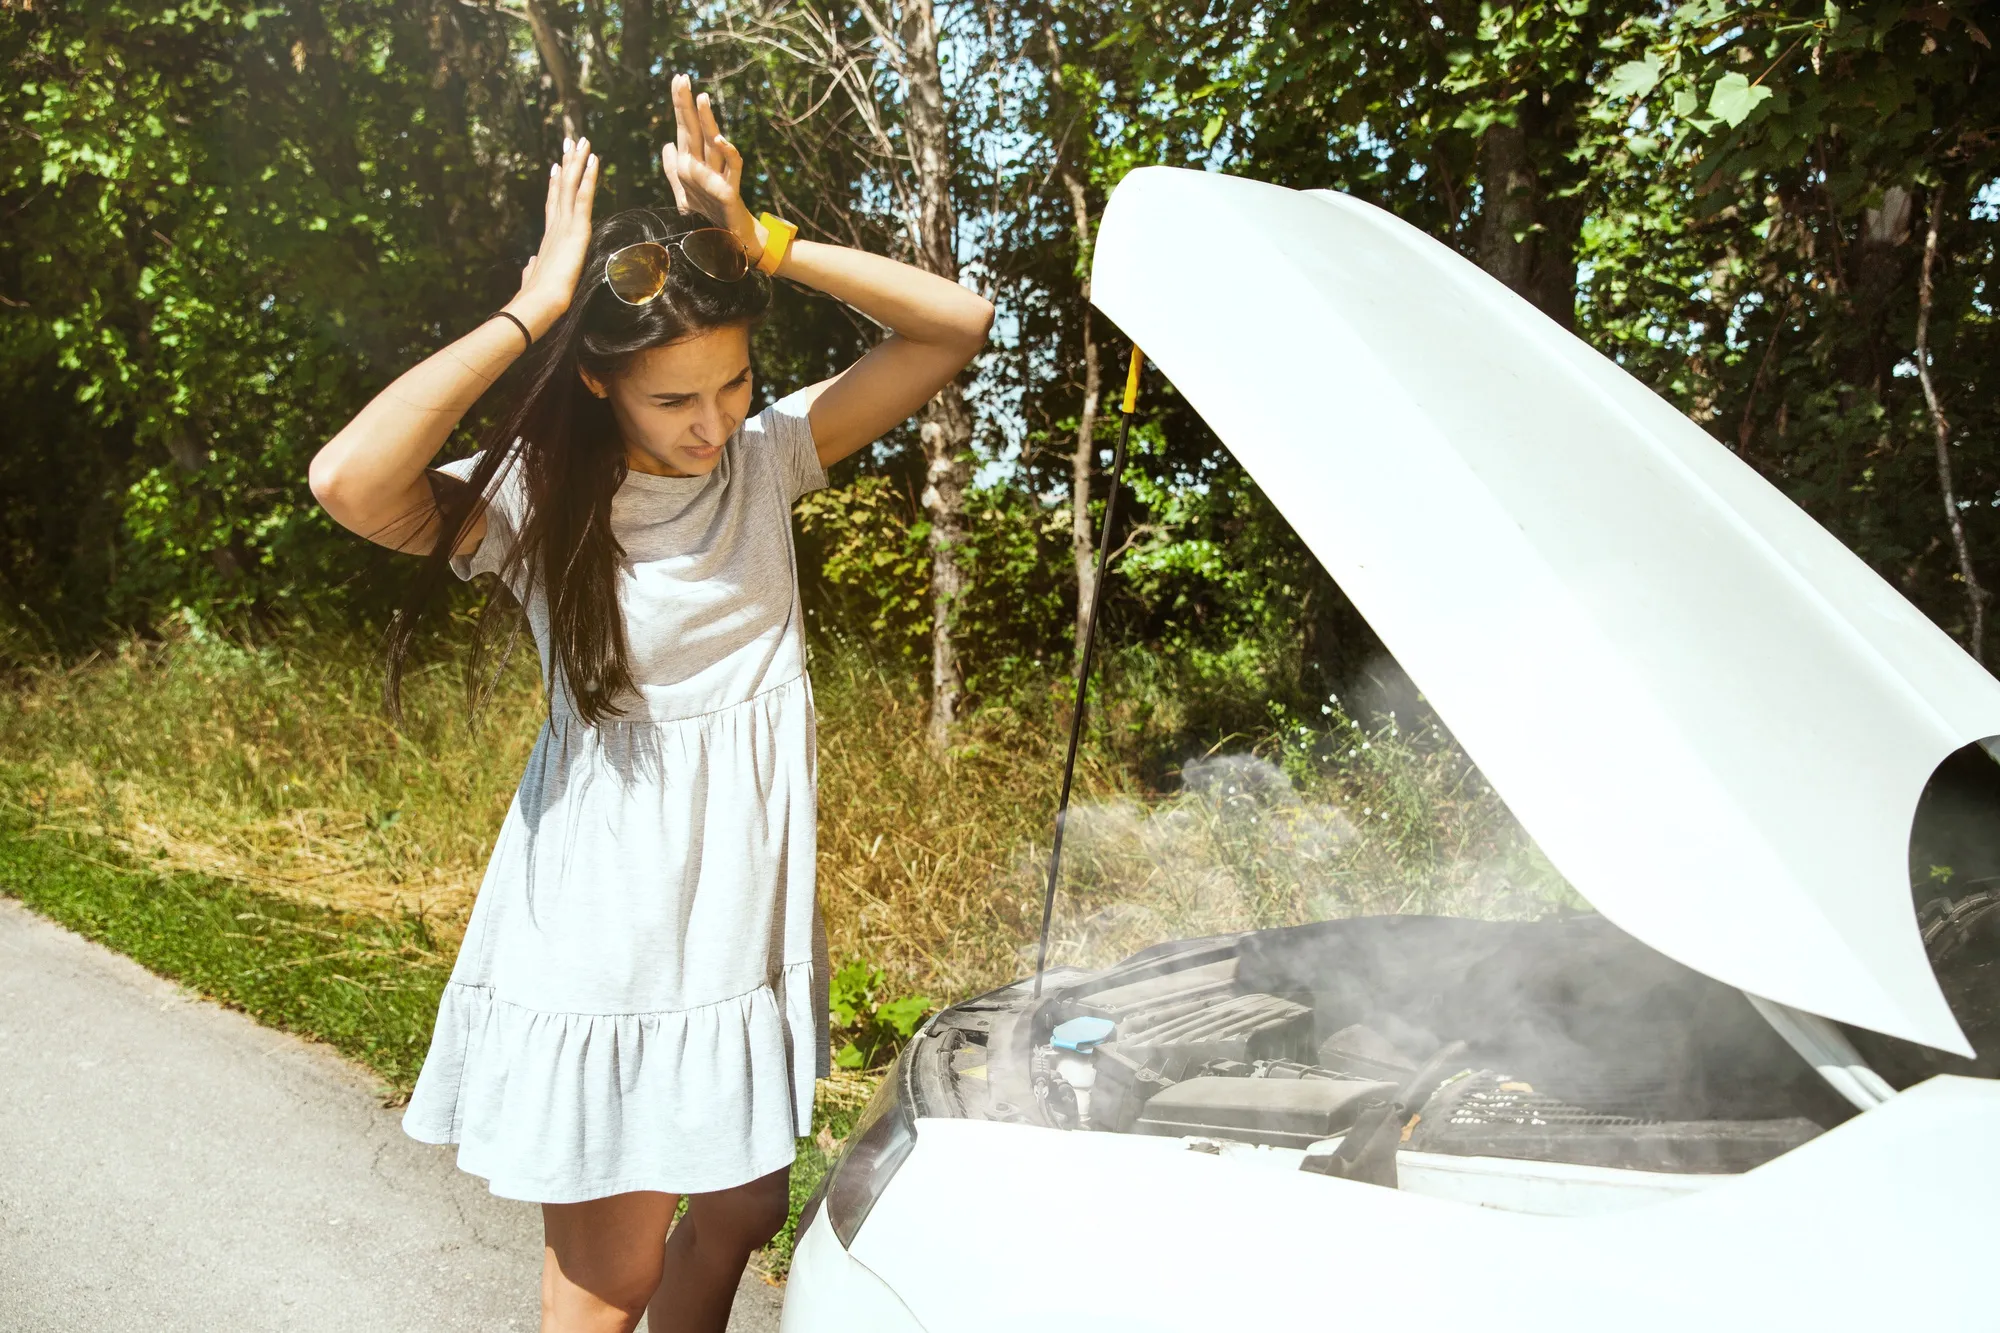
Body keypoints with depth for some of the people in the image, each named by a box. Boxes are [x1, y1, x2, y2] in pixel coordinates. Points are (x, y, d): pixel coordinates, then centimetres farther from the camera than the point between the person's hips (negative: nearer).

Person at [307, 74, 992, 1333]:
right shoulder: (537, 500, -12)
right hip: (601, 941, -4)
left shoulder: (768, 457, -2)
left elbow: (958, 322, -6)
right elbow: (349, 480, -33)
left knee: (739, 1216, 20)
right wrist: (532, 308, -25)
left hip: (747, 920, 5)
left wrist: (763, 243, -16)